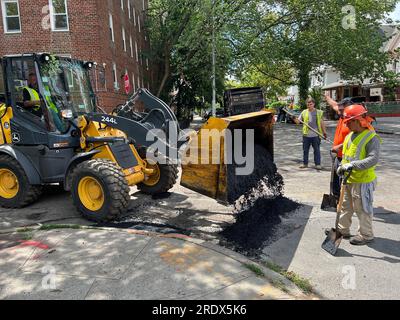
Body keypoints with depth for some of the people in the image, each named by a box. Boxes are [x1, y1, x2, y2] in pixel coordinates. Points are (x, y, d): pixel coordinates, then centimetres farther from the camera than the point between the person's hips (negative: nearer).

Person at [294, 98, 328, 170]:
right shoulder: (304, 112, 5)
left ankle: (318, 164, 11)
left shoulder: (319, 112, 4)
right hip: (306, 135, 2)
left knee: (317, 150, 3)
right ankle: (305, 163, 19)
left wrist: (324, 132, 8)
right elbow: (298, 121, 4)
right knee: (305, 150, 8)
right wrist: (294, 119, -17)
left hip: (316, 135, -1)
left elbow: (322, 123, 10)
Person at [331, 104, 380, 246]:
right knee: (346, 206, 19)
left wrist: (353, 165, -34)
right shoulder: (350, 136, 8)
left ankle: (366, 235, 21)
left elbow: (373, 159, -27)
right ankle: (343, 229, 33)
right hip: (348, 179, 8)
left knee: (362, 209, 5)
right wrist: (342, 166, 3)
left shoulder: (371, 137, -18)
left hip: (363, 181, -8)